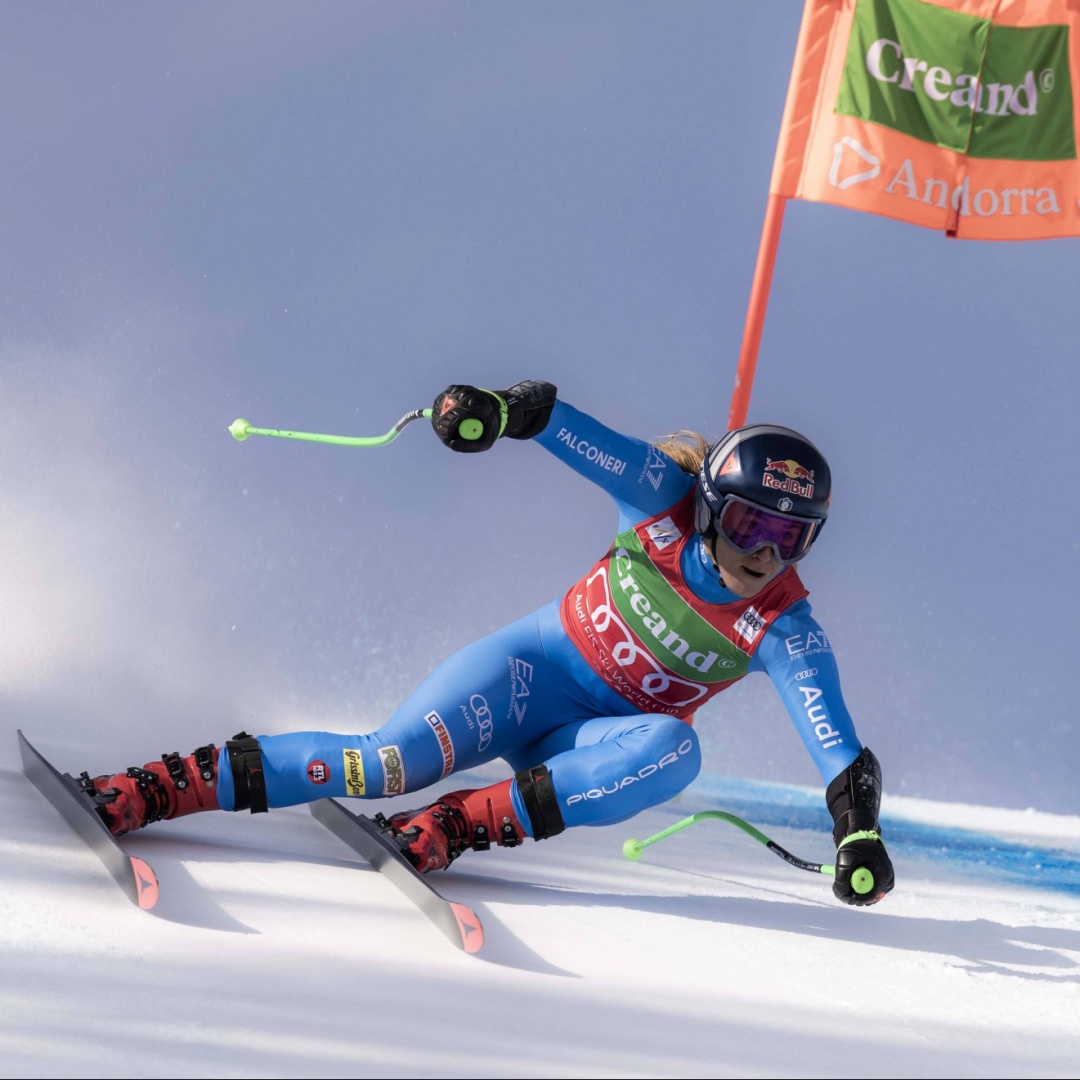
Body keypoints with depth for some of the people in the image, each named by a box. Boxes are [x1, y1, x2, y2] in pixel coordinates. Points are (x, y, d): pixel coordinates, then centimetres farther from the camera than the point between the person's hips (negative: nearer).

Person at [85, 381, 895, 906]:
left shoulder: (782, 629, -14)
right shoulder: (668, 502, -12)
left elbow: (833, 735, -23)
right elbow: (590, 444, -19)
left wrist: (858, 830, -39)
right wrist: (503, 410, -40)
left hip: (600, 738, 1)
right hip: (533, 672, -1)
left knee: (674, 750, -34)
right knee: (394, 760, -24)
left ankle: (454, 827, -35)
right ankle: (154, 789, -20)